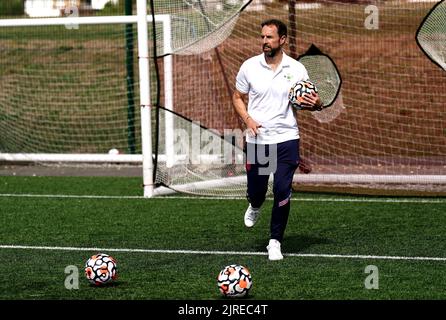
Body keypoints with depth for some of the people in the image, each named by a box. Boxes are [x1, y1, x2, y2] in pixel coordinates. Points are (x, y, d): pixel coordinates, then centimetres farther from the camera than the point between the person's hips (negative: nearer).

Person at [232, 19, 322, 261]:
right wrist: (247, 119, -8)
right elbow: (238, 97, 10)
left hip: (286, 139, -1)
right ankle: (255, 206, 46)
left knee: (282, 192, -8)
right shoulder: (249, 66, 0)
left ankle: (275, 241, 8)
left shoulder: (296, 69, 0)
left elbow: (305, 102, 9)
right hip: (256, 139, 1)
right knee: (256, 189, 7)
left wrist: (316, 104, -15)